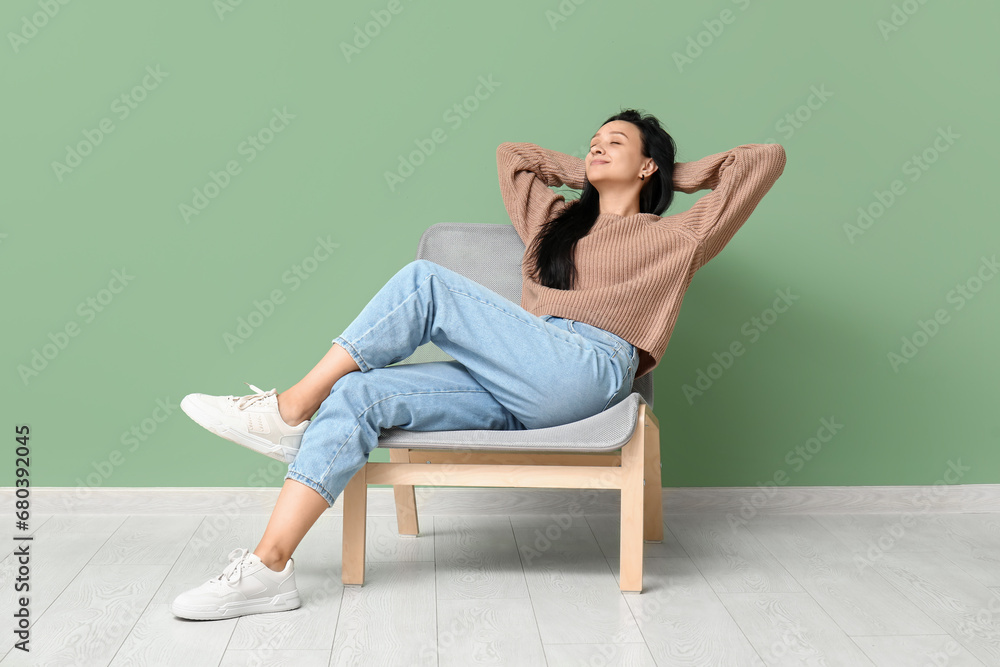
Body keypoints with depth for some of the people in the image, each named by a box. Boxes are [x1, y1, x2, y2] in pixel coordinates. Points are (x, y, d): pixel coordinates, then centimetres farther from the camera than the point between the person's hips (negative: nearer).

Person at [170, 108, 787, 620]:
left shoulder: (672, 237, 19)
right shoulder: (556, 222, 34)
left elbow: (767, 159, 18)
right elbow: (510, 153, 49)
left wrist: (684, 174, 28)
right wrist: (584, 173, 44)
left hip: (588, 372, -6)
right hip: (516, 394, 6)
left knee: (426, 281, -21)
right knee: (356, 395, -18)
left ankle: (291, 409, -14)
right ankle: (269, 568, -23)